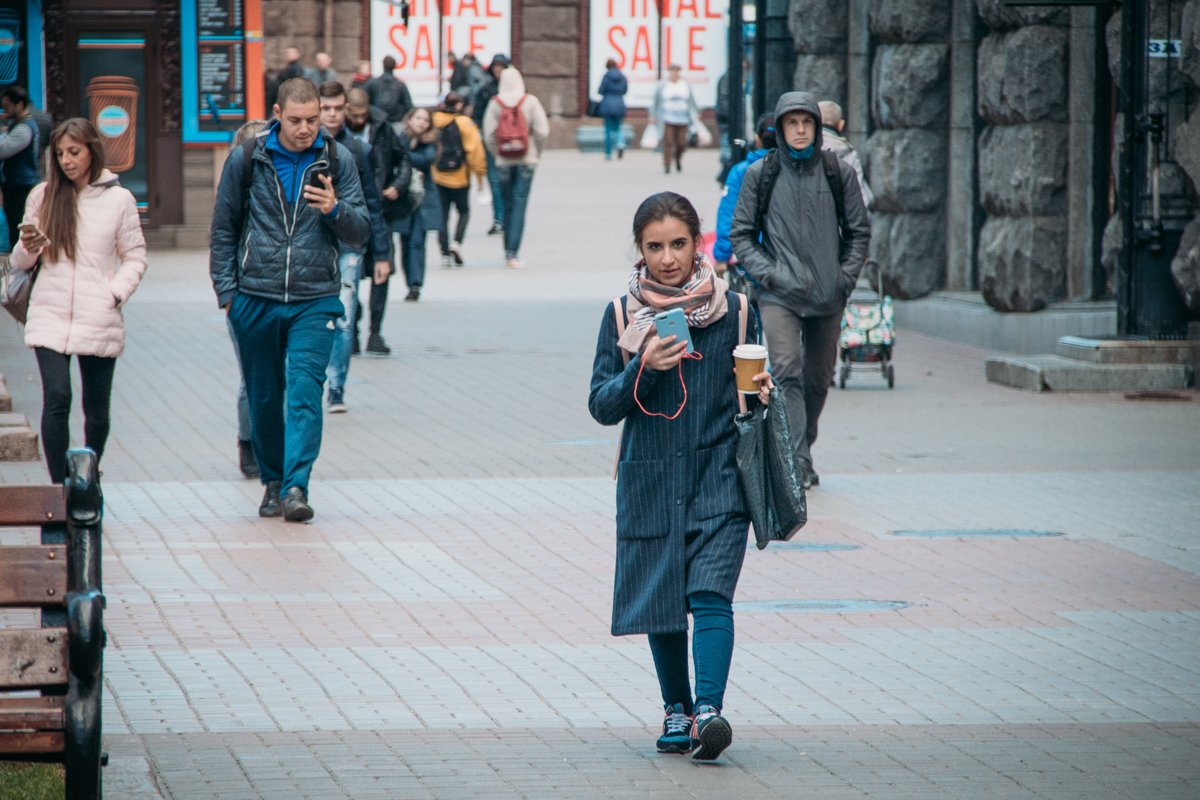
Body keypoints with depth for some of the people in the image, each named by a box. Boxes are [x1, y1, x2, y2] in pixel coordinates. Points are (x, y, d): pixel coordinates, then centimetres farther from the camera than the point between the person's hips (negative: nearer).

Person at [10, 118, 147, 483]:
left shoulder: (118, 199, 2)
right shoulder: (43, 196, 6)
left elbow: (135, 257, 7)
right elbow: (20, 261, 11)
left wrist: (116, 293, -8)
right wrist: (27, 248, -12)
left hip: (98, 321, 0)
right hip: (50, 317, 0)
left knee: (97, 409, 6)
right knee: (56, 399, -14)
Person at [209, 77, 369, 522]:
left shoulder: (337, 161, 3)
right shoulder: (246, 160, 2)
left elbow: (360, 232, 4)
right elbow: (224, 230, 10)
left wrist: (336, 210, -17)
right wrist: (226, 290, 2)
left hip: (315, 301, -1)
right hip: (255, 300, 1)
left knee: (305, 391, -14)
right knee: (264, 397, 9)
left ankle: (296, 486, -19)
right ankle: (272, 481, 24)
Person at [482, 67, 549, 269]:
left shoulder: (495, 103, -3)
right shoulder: (530, 102, -5)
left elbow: (489, 133, -7)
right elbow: (542, 131, -9)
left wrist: (496, 152, 9)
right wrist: (537, 152, 7)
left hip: (504, 161, 1)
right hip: (526, 159, -1)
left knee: (507, 205, 13)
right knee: (520, 203, -3)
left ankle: (509, 252, 17)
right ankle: (513, 252, -12)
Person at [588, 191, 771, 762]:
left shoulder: (732, 310, 3)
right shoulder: (622, 315, 2)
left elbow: (753, 386, 15)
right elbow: (601, 406, -2)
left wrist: (761, 394, -8)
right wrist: (643, 368, -18)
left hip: (719, 477, -1)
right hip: (650, 480, 2)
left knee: (710, 595, -16)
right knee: (662, 601, 11)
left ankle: (708, 709, -25)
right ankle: (676, 708, 28)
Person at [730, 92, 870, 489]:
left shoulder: (839, 173, 5)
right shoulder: (760, 174, 1)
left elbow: (859, 231, 12)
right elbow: (740, 234, 5)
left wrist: (846, 276, 0)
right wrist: (767, 274, -7)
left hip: (828, 295, 3)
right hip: (779, 294, -3)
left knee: (818, 379, 10)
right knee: (787, 373, -18)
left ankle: (803, 453, 27)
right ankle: (797, 462, -24)